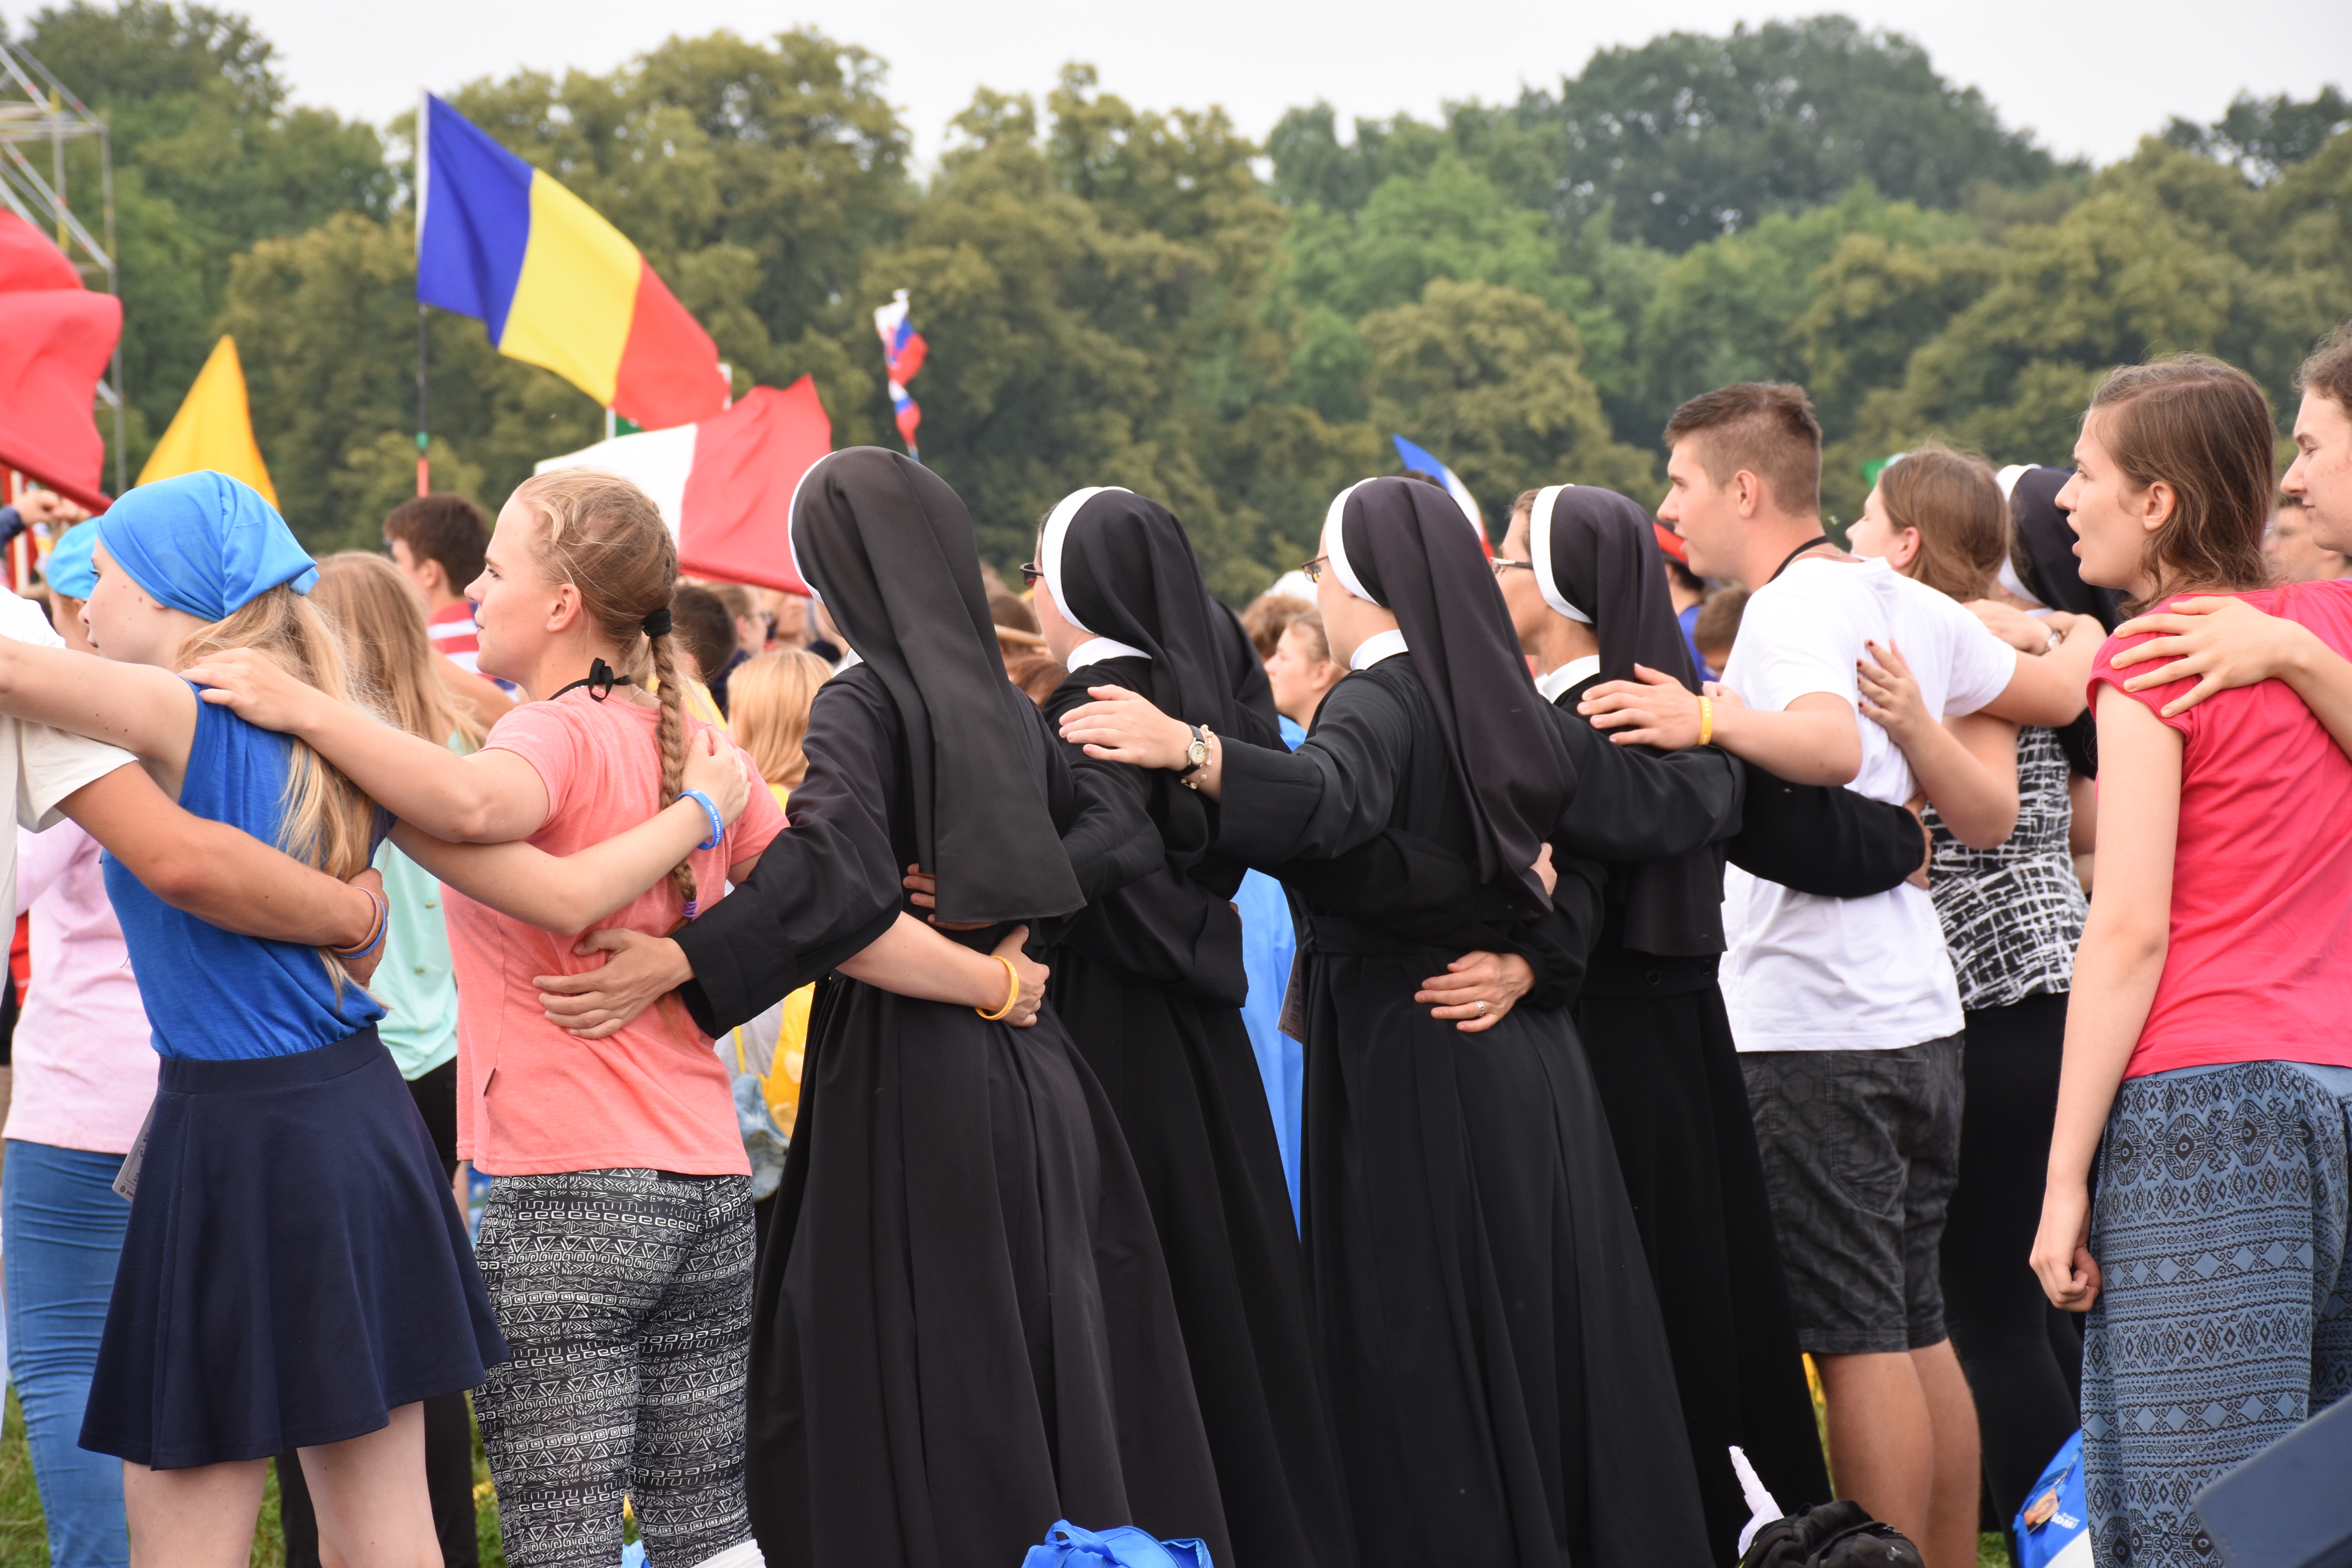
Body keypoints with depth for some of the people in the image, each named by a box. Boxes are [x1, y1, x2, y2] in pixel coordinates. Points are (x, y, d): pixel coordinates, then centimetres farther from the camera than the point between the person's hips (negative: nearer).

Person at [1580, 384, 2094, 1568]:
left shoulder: (1790, 610, -12)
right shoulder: (1905, 603, 13)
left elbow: (1835, 743, -32)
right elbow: (2057, 694, 23)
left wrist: (1713, 721, -46)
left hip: (1817, 1029, -9)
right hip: (1918, 1016, 9)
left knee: (1859, 1338, -6)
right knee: (1918, 1330, 14)